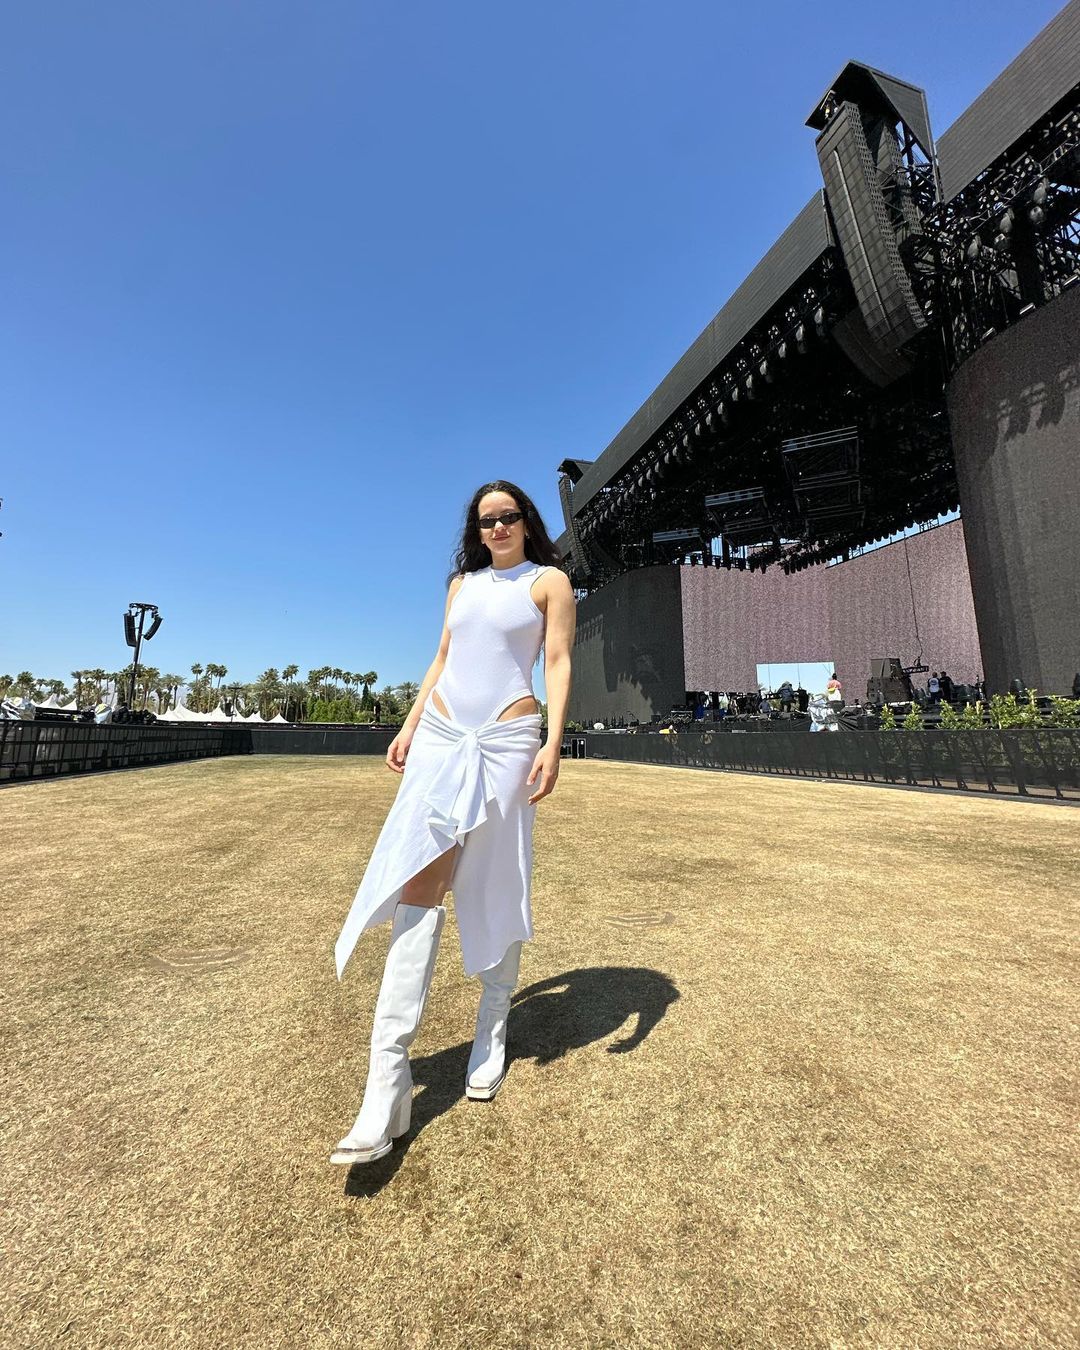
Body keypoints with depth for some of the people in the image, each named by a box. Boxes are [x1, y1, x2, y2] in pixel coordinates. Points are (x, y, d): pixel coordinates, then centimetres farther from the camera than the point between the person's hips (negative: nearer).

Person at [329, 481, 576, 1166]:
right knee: (418, 884, -7)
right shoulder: (463, 581, 20)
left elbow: (559, 663, -3)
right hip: (441, 738, 4)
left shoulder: (550, 581, 7)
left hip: (507, 740, -3)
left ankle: (493, 1031, 28)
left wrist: (553, 743, -14)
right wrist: (410, 725, 13)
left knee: (496, 888, 5)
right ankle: (388, 1082, -4)